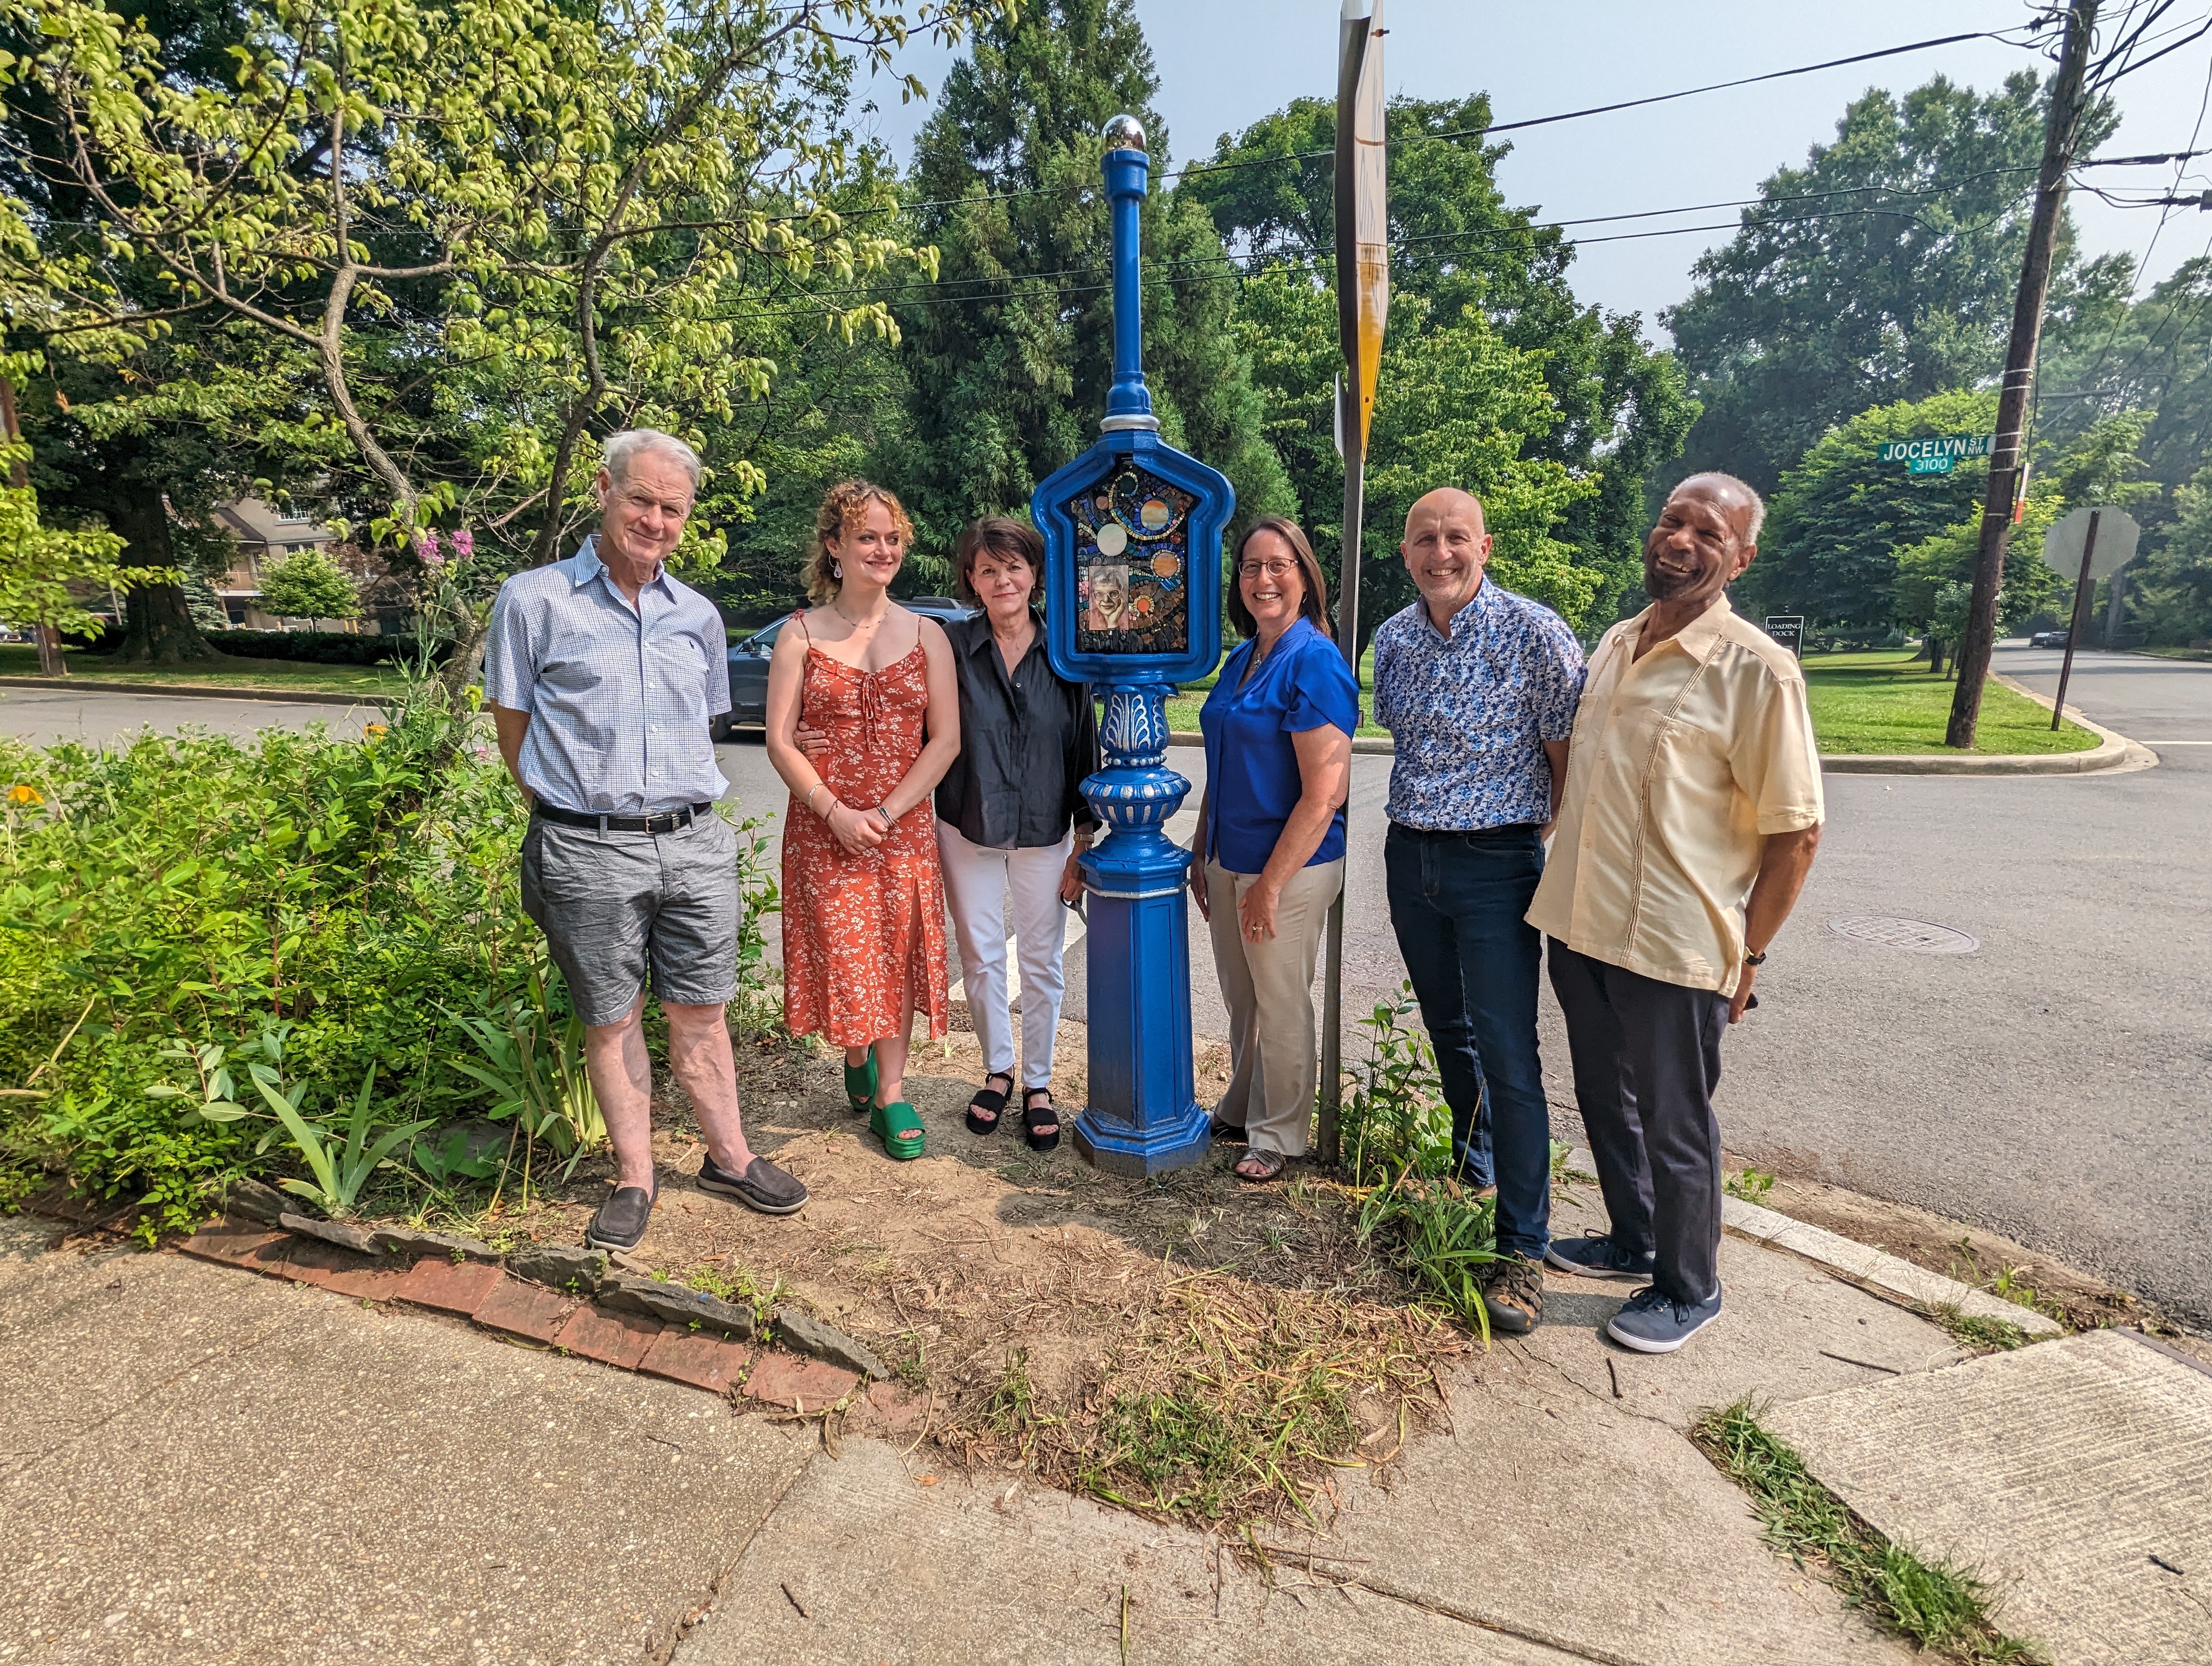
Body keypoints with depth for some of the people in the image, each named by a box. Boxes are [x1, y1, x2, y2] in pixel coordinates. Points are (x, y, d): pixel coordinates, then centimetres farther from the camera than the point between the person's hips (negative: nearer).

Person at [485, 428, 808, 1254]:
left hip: (694, 844, 3)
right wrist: (578, 807, 1)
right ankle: (634, 1177, 25)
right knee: (611, 1017, 9)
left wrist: (678, 806, 13)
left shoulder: (698, 616, 12)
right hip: (588, 851, -3)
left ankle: (729, 1156, 27)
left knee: (700, 1009, 12)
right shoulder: (534, 600, 0)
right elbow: (514, 728, 4)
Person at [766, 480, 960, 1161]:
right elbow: (780, 741, -3)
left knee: (898, 952, 4)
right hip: (823, 828, -1)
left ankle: (890, 1092, 17)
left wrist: (888, 810, -11)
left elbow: (946, 739, -1)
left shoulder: (926, 634, 5)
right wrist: (836, 812, -15)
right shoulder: (802, 634, 2)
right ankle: (857, 1058, 32)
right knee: (841, 951, 3)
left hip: (905, 826, 1)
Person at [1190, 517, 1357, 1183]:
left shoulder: (1314, 661, -15)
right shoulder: (1240, 659, 10)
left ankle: (1278, 1136, 26)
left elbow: (1325, 793, -20)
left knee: (1282, 1006, 8)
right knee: (1241, 999, 19)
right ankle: (1240, 1111, 38)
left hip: (1290, 865, -7)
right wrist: (1201, 853, 15)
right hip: (1230, 861, 7)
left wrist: (1271, 882, -19)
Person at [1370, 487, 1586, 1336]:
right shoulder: (1393, 638, 7)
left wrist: (1560, 867, -7)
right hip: (1408, 854, 6)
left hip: (1496, 862, -6)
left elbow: (1567, 756, -8)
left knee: (1507, 1055, -5)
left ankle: (1522, 1250, 8)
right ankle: (1472, 1174, 40)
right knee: (1447, 1031, 19)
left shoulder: (1536, 634, -11)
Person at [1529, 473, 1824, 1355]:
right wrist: (1568, 894, 15)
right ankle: (1632, 1241, 44)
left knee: (1673, 1125, 10)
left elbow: (1795, 829, -11)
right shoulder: (1615, 644, 9)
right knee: (1606, 1101, 21)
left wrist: (1746, 956, -10)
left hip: (1673, 947, -6)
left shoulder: (1754, 667, -13)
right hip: (1580, 925, 7)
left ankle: (1688, 1288, 33)